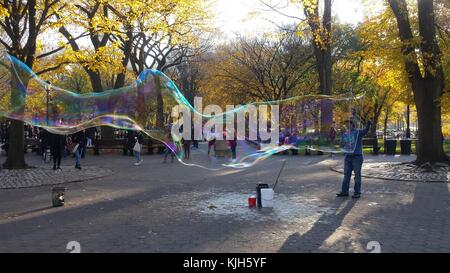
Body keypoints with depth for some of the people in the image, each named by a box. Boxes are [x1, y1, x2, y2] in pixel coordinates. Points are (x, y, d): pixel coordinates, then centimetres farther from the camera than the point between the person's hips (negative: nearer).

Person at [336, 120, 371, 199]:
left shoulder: (359, 132, -3)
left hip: (357, 157, -6)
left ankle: (357, 192, 6)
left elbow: (366, 130, -22)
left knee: (357, 175, 0)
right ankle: (344, 191, 15)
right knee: (346, 174, 9)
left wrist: (368, 124, -39)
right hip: (348, 156, 6)